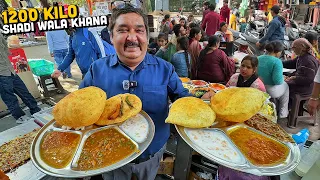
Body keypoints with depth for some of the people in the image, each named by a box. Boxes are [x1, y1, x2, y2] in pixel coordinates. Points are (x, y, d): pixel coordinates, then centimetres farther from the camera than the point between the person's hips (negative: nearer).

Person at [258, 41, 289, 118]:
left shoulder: (259, 58, 0)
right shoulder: (277, 61, -19)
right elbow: (278, 80, -22)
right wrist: (283, 79, -1)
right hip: (270, 91, -6)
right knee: (285, 85, 28)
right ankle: (283, 113, 39)